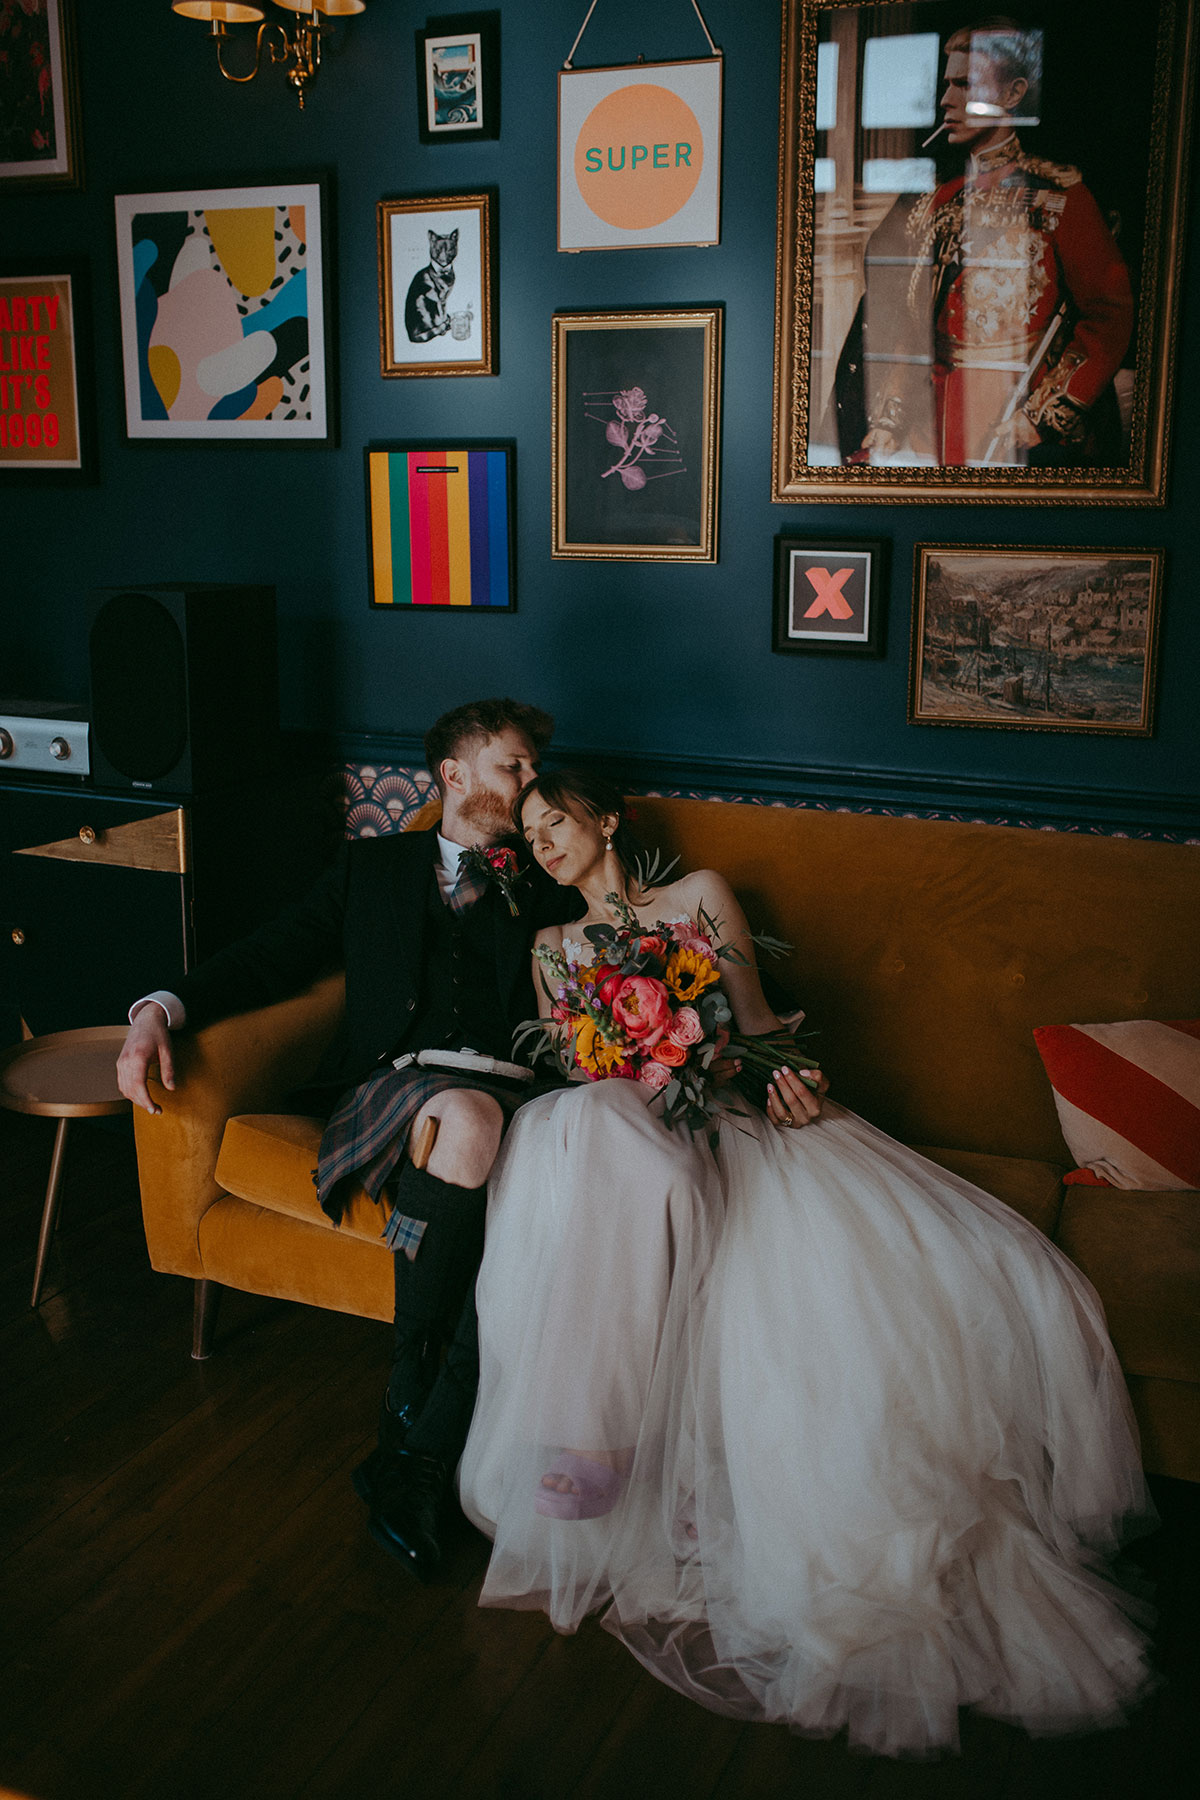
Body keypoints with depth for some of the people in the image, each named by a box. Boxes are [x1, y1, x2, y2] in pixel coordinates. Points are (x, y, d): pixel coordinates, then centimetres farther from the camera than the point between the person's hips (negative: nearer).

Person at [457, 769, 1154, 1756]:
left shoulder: (700, 896, 21)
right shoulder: (554, 945, 26)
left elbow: (757, 1025, 14)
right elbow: (571, 1064, 15)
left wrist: (792, 1080, -9)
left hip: (748, 1118, 1)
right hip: (640, 1137, 0)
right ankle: (590, 1443, -38)